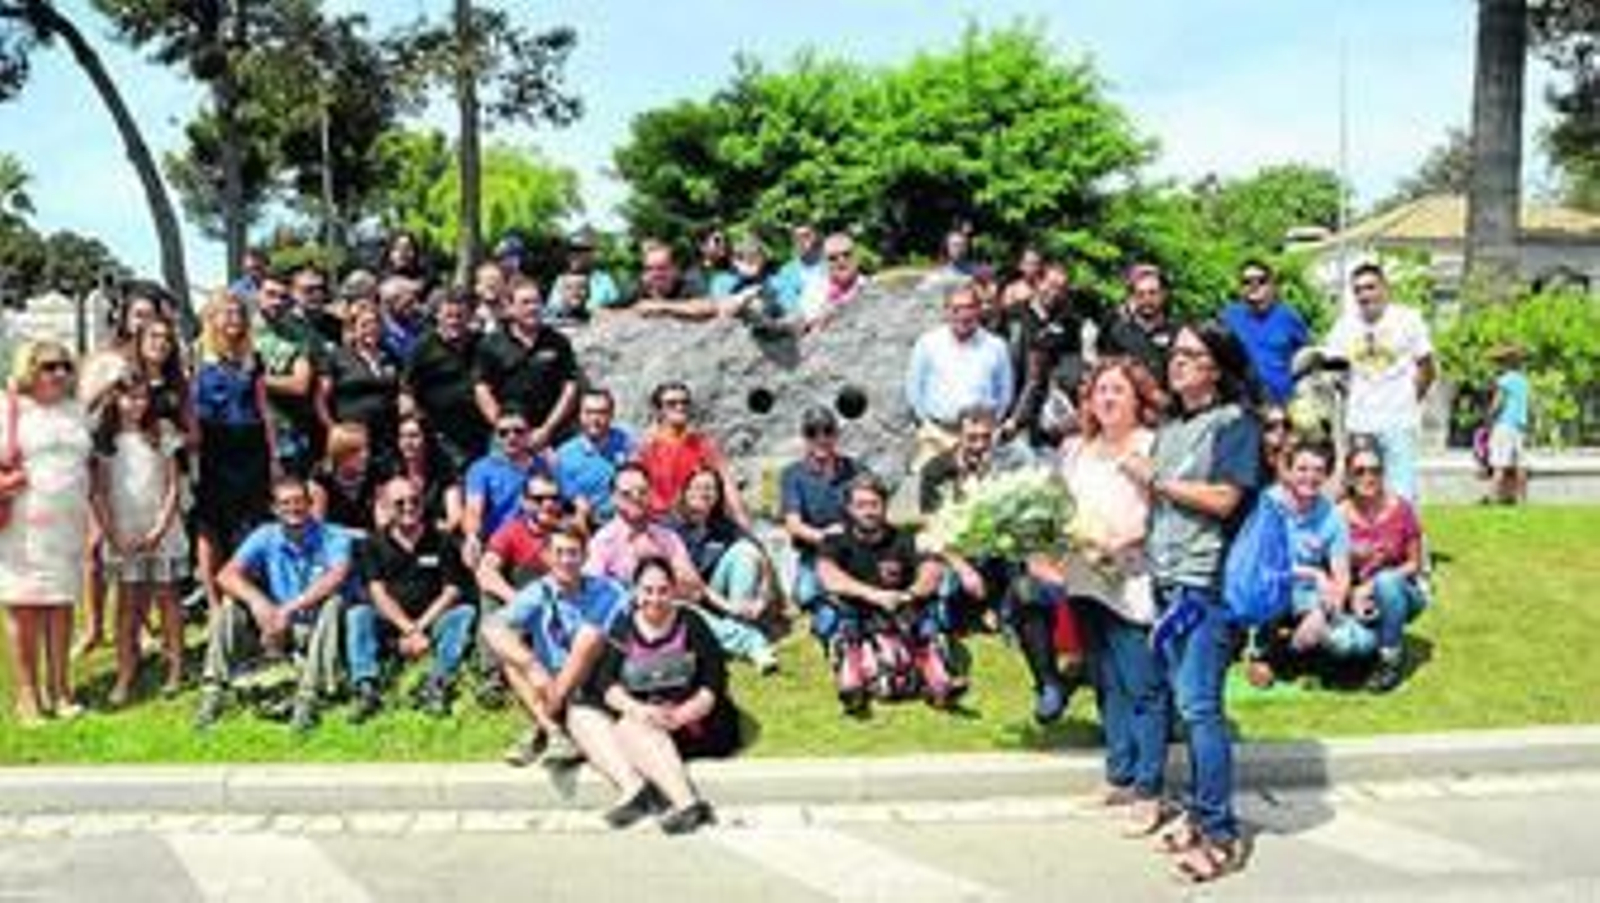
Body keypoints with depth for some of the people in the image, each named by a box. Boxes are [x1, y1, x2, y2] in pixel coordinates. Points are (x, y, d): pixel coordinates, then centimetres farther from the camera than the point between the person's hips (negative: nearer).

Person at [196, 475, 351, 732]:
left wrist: (289, 608, -38)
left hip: (317, 629, -3)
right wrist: (256, 600, -32)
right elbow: (226, 575, -12)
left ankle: (307, 698, -33)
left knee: (333, 603, -33)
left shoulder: (332, 539, -12)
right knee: (229, 609, -15)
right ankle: (213, 692, -10)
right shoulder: (265, 537, -1)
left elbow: (337, 576, -32)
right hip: (277, 626, 3)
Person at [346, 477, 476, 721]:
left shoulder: (442, 542, 3)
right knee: (357, 615, -26)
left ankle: (435, 686, -31)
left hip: (433, 622, 0)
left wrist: (420, 627, -14)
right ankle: (366, 689, -33)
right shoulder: (376, 545, 4)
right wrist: (409, 629, -18)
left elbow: (452, 592, -2)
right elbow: (378, 593, -6)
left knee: (466, 613, -27)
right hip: (391, 625, 0)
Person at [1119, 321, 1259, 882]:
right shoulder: (1169, 427, 18)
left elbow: (1223, 499, -13)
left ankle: (1220, 834, -1)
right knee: (1187, 702, 12)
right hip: (1166, 577, 7)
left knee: (1199, 705, -9)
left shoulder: (1233, 421, -4)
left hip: (1206, 581, -7)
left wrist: (1155, 480, -7)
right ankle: (1200, 812, 21)